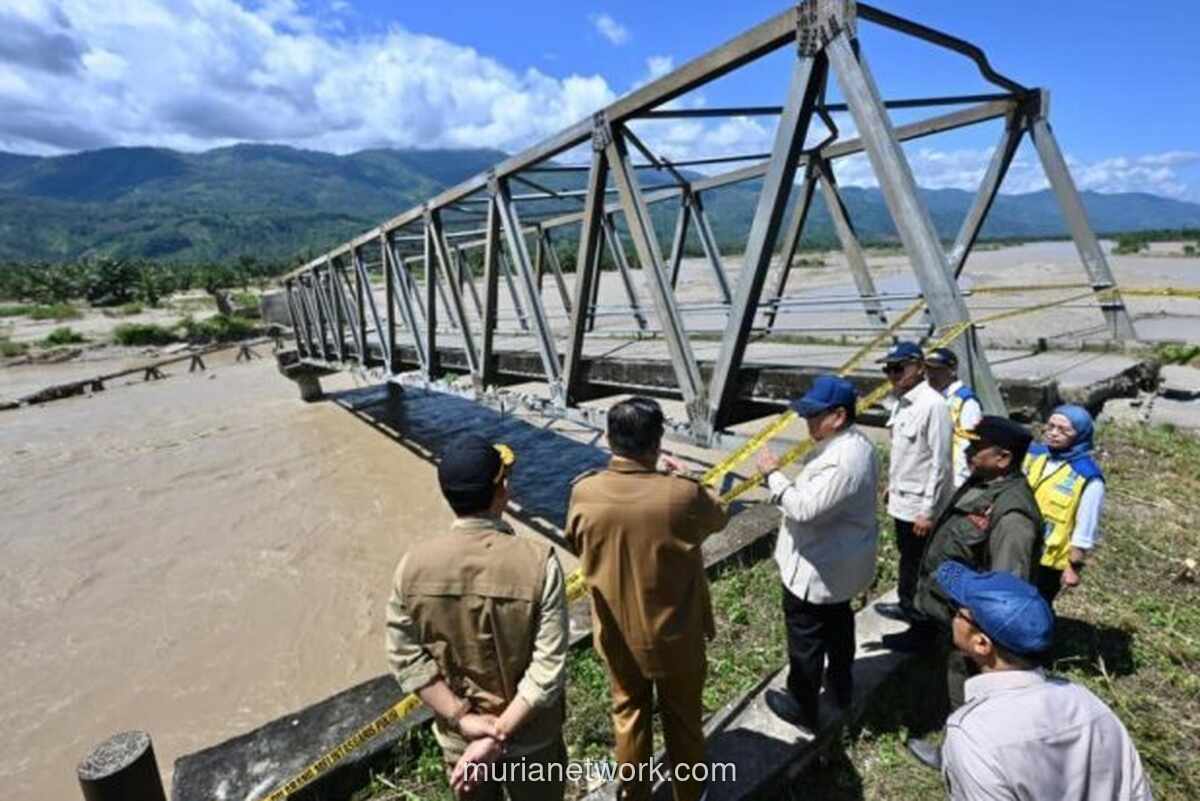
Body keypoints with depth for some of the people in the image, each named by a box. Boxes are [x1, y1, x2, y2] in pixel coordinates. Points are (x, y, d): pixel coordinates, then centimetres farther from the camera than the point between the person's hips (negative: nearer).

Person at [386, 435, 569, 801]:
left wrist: (462, 718, -10)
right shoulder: (538, 561, -26)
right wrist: (500, 734, -18)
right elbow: (549, 666, -25)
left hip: (456, 737, 3)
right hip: (530, 735, -2)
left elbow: (405, 655, -11)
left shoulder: (414, 563, -17)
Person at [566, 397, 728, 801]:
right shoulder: (683, 494, -27)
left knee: (628, 714, 26)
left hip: (618, 635, 2)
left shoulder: (584, 492, -19)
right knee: (682, 719, 24)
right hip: (675, 635, -2)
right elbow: (719, 517, -4)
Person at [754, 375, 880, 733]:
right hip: (840, 562, 11)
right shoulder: (854, 444, 1)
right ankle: (841, 687, 50)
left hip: (816, 569, -11)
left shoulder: (843, 461, -33)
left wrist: (772, 474, -25)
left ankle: (803, 708, 29)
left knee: (806, 639, 9)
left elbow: (805, 508, -34)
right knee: (838, 622, 29)